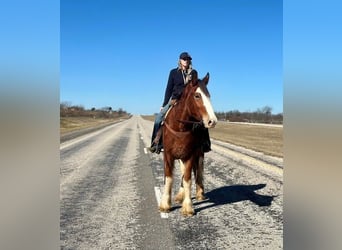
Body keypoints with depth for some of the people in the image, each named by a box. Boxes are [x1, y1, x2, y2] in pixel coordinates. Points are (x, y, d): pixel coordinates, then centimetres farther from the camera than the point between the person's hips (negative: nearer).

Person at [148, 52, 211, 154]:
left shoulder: (194, 73, 7)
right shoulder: (174, 72, 5)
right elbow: (169, 88, 6)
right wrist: (164, 105, 5)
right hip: (174, 99, 0)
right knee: (159, 117, -17)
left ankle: (205, 144, -5)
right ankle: (156, 143, -10)